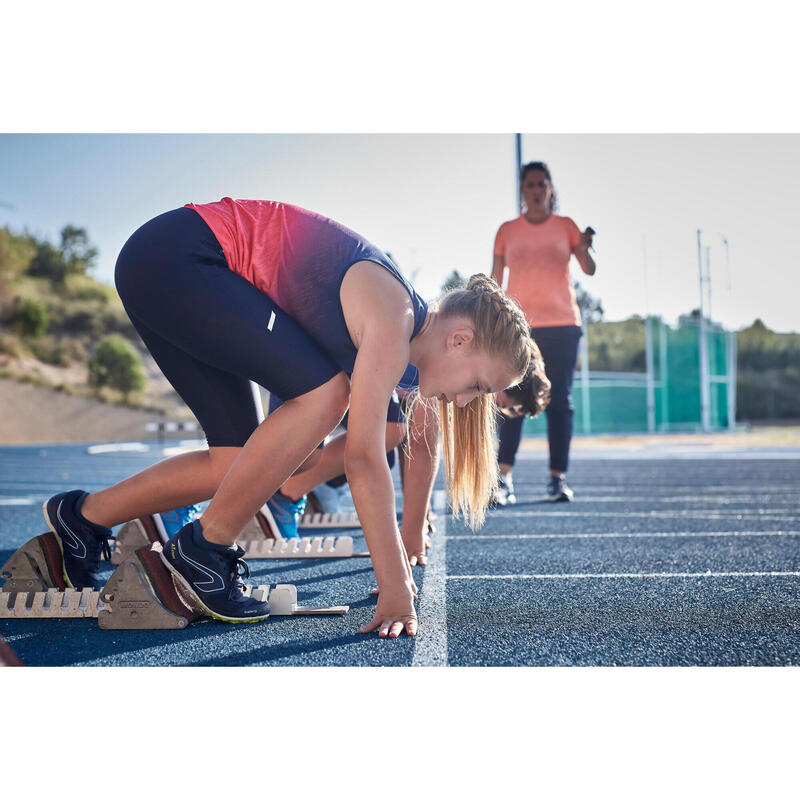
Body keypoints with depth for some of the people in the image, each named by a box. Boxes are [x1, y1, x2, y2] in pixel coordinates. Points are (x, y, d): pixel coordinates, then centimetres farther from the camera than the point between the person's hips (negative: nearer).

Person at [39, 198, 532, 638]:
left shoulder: (396, 329, 7)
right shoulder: (392, 318, -20)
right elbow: (364, 457, -25)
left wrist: (400, 567, 19)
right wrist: (395, 592, -22)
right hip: (171, 257, -9)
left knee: (240, 462, 5)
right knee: (323, 393, -19)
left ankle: (84, 515, 21)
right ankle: (205, 548, -7)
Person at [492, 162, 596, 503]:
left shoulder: (565, 226, 9)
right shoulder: (507, 231, 11)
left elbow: (589, 269, -2)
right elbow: (495, 281, 11)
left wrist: (584, 248, -23)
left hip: (561, 324, 0)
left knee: (559, 401, -2)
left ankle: (558, 478, 0)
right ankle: (504, 477, -12)